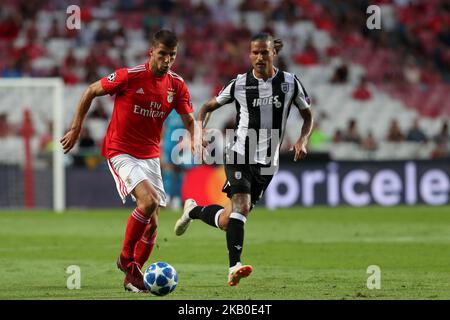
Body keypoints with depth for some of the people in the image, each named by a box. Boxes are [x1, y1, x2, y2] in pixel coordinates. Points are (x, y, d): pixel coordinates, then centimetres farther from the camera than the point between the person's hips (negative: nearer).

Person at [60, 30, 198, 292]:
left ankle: (133, 276, 22)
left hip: (150, 156, 5)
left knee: (152, 223, 3)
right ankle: (126, 258, -6)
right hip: (120, 151, -5)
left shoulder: (177, 85, -2)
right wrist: (76, 129, -1)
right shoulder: (129, 76, -15)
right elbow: (91, 92, -4)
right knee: (149, 201, -26)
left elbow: (189, 120, 7)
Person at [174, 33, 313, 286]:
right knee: (241, 205, -27)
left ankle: (194, 210, 35)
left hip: (267, 162, 2)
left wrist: (303, 141, -9)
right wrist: (200, 130, -8)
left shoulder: (290, 83, 0)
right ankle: (234, 267, -32)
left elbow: (308, 116, 11)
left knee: (228, 221, 4)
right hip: (240, 155, -2)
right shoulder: (240, 84, -1)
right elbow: (209, 107, 12)